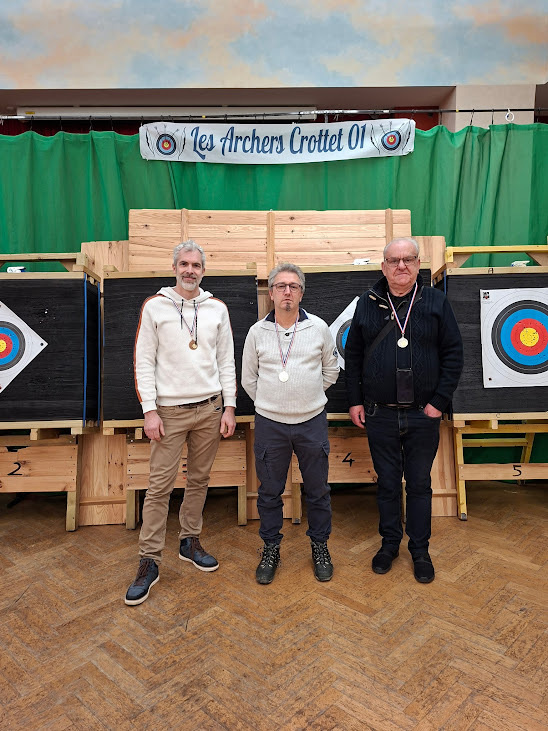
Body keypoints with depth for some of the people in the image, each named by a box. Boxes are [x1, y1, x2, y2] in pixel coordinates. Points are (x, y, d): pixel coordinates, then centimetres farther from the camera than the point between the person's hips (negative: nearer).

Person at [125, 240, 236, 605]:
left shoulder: (218, 308, 6)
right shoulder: (155, 306, 0)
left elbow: (227, 361, 7)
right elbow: (144, 362, -3)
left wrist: (229, 407, 2)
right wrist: (150, 411, -9)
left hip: (210, 408, 3)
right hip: (170, 410, -2)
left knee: (199, 480, 12)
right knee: (160, 485, -2)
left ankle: (190, 541, 29)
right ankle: (150, 561, 9)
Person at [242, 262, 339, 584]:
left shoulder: (319, 327, 0)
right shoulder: (257, 332, 0)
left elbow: (331, 369, 13)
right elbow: (248, 378, 11)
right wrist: (271, 402, 10)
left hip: (312, 422, 0)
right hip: (270, 424, 0)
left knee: (318, 490, 11)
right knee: (270, 491, 10)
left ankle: (320, 546, 31)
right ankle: (271, 549, 29)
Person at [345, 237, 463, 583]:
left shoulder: (436, 301, -1)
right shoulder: (368, 304, 3)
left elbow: (453, 353, -1)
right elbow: (353, 355, 6)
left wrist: (439, 401, -7)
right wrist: (355, 401, 1)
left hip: (423, 415, -1)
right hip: (379, 415, 1)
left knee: (420, 484, 12)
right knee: (387, 483, 13)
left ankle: (420, 550, 29)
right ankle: (390, 542, 32)